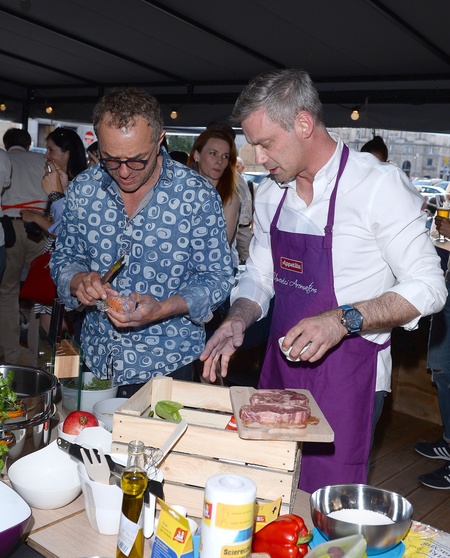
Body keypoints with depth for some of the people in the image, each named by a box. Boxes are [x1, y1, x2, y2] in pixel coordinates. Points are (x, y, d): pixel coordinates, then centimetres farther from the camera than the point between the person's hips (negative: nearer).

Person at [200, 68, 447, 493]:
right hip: (281, 365, 6)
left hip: (345, 377, -5)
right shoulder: (270, 192, 6)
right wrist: (237, 321, -5)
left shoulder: (379, 184, -15)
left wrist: (344, 320, -26)